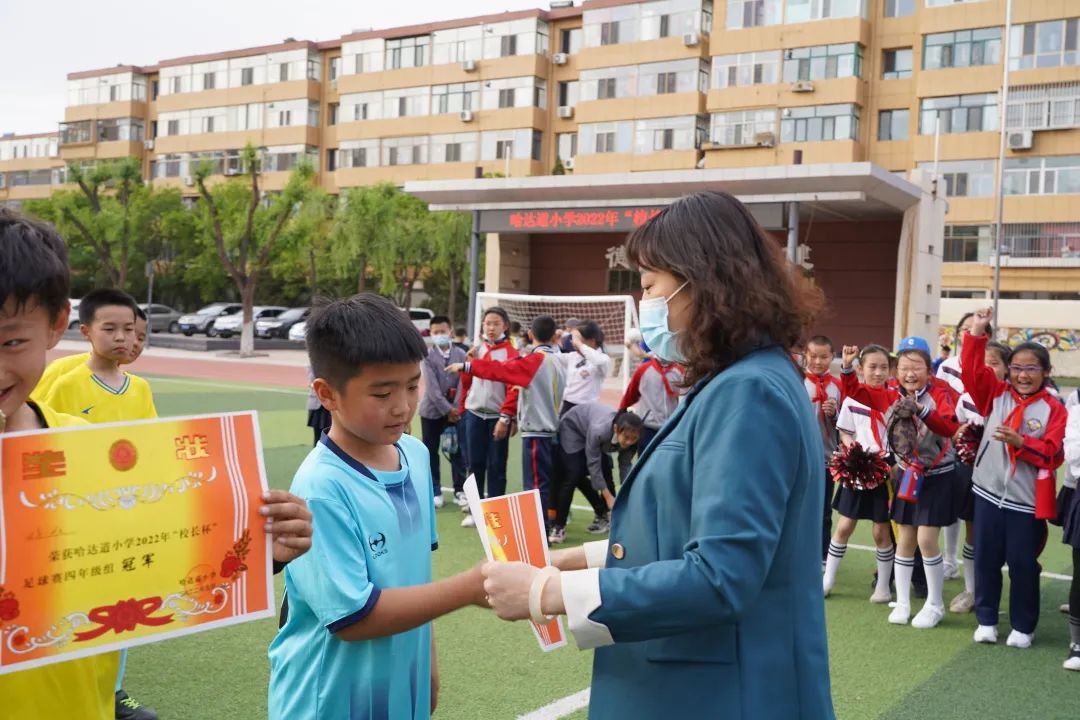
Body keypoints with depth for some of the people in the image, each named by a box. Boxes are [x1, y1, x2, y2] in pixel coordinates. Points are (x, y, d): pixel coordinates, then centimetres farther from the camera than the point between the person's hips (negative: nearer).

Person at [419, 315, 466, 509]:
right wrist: (447, 409, -16)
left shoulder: (460, 354, 2)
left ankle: (460, 490, 12)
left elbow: (463, 382, -3)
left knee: (457, 450, 3)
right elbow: (431, 386, -11)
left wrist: (456, 408, -13)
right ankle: (435, 492, 12)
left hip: (456, 410, 1)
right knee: (431, 452, 3)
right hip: (432, 410, -1)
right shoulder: (427, 356, -4)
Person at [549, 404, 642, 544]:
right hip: (572, 428, -6)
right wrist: (608, 496, -31)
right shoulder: (599, 429, -43)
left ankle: (603, 516, 13)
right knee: (572, 476, -15)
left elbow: (625, 465, -14)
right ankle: (558, 527, -10)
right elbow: (593, 464, -33)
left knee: (606, 475, -2)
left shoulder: (630, 439, -26)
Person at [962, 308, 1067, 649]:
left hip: (1027, 500, -2)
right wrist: (977, 332, -12)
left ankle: (1023, 627, 21)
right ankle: (986, 619, 23)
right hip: (988, 491, 3)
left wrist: (1021, 443, -27)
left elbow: (1053, 453, -11)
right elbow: (972, 370, -4)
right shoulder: (996, 395, 5)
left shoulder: (1054, 409, -4)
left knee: (1022, 563, 6)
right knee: (986, 558, 9)